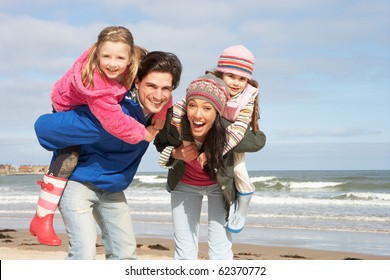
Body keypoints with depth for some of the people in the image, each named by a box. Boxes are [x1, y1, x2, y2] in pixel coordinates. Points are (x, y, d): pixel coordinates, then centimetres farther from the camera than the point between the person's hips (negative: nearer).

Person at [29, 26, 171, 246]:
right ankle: (42, 219, -14)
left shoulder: (140, 63, -32)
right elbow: (113, 121, -44)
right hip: (69, 109, -6)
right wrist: (144, 134, -35)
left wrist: (161, 114, -26)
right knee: (68, 156, -21)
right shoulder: (93, 82, -46)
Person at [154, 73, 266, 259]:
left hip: (219, 185, -1)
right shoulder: (174, 123, -34)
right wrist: (174, 154, -29)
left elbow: (259, 141, -15)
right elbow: (160, 143, -9)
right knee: (184, 253, 4)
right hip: (184, 184, 1)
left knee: (220, 252, -4)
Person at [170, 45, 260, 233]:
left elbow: (237, 130, -37)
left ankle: (243, 204, 5)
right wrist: (183, 139, -31)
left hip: (233, 142, -2)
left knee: (238, 168, -21)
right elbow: (178, 109, -28)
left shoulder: (247, 98, -28)